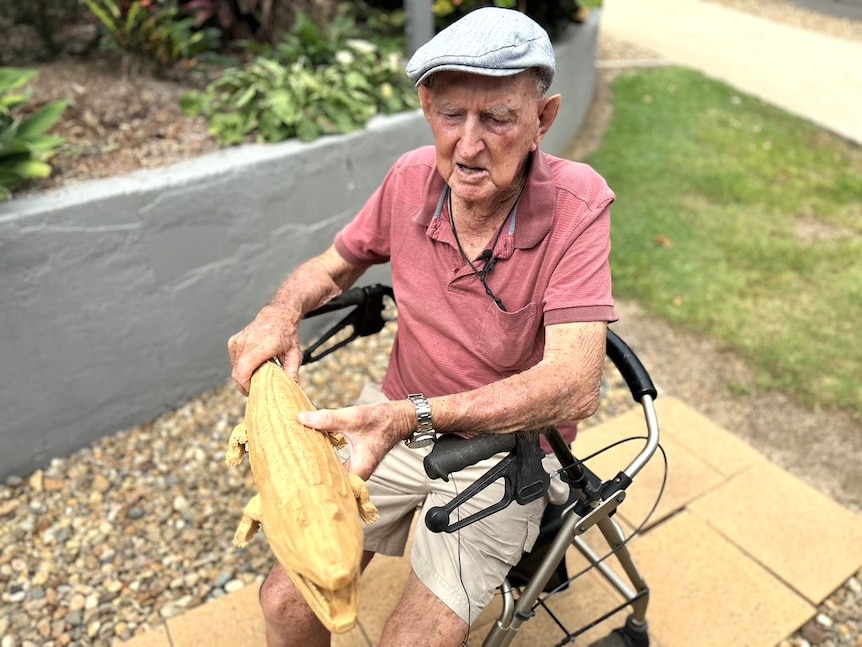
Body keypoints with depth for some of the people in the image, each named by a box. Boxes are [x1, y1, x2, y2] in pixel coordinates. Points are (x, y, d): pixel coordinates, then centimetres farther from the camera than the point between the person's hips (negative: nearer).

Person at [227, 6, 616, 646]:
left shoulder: (577, 203, -21)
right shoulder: (413, 178, -9)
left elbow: (574, 385, -30)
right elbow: (333, 265, 8)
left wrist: (414, 415, -41)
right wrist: (279, 313, -15)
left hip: (504, 453, -3)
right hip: (399, 426, 4)